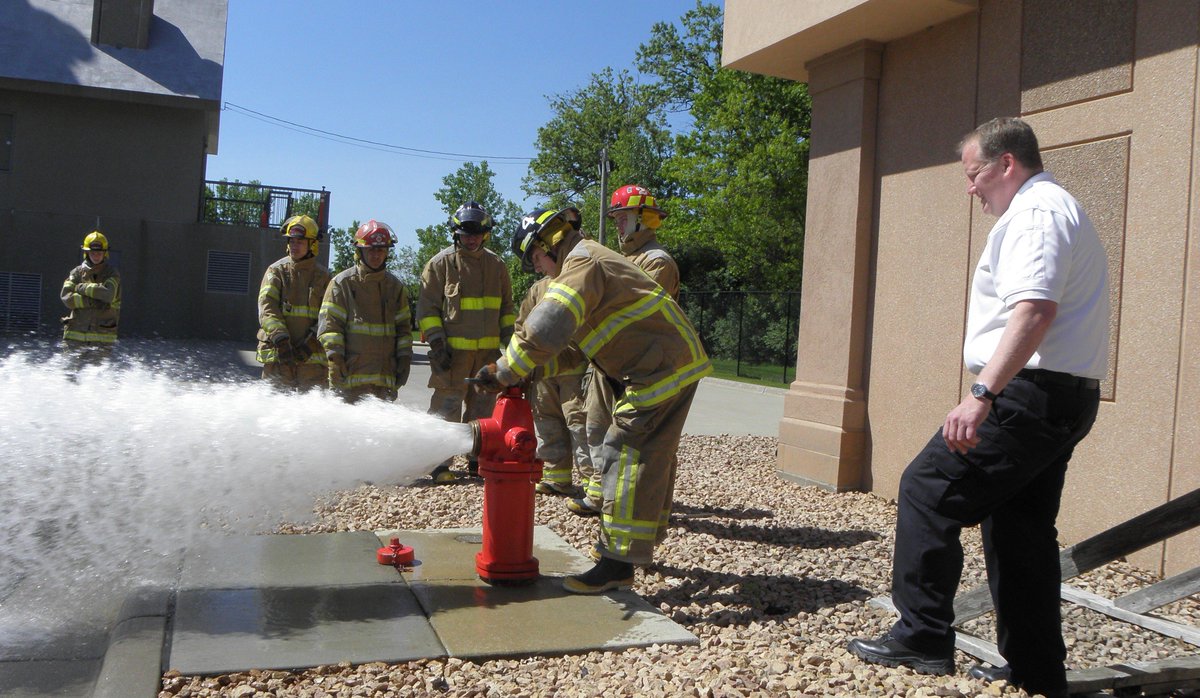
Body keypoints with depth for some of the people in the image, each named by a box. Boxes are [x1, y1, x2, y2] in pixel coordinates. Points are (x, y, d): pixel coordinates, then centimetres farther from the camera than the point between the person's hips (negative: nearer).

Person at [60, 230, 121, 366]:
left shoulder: (112, 273, 4)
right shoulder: (77, 272, 10)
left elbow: (108, 294, -16)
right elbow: (66, 297, -4)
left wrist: (81, 287, -6)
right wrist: (92, 302, -14)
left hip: (102, 338, -2)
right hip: (75, 335, 2)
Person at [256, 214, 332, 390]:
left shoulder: (322, 276, 11)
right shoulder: (276, 271, 7)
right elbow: (267, 308, -5)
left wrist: (313, 341, -13)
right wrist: (281, 340, -18)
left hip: (312, 357, 1)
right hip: (277, 354, -1)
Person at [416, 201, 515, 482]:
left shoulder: (496, 264, 12)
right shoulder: (441, 263, -2)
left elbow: (506, 307, 20)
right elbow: (427, 308, -3)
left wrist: (509, 339, 11)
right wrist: (437, 344, -11)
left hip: (488, 351, 5)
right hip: (453, 350, -5)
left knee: (483, 406, 11)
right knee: (447, 406, -5)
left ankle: (478, 459, 22)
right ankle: (440, 464, 2)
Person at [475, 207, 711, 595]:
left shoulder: (582, 263, -14)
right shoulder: (589, 259, 21)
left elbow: (545, 330, -28)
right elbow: (569, 342, 21)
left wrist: (505, 373, -19)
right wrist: (521, 373, 10)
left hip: (661, 369, -11)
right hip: (673, 365, 11)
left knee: (625, 457, -11)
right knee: (652, 457, 18)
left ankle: (618, 563, -9)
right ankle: (640, 544, 30)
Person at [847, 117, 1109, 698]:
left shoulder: (1035, 212, -11)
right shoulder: (1061, 211, 24)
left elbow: (1035, 310, -27)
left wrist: (982, 393, -33)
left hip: (1030, 392, -11)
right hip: (1067, 398, 11)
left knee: (927, 490, -9)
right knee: (1021, 527, 14)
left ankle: (923, 638, -6)